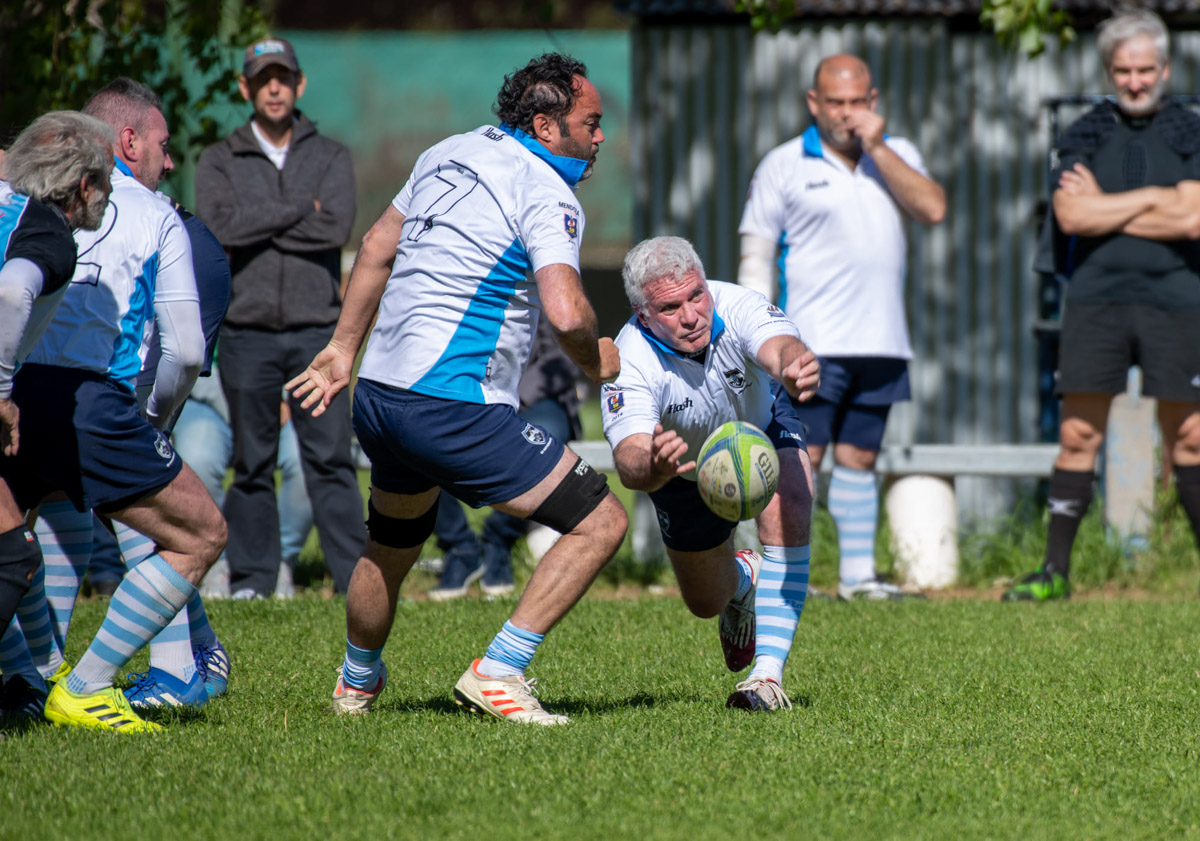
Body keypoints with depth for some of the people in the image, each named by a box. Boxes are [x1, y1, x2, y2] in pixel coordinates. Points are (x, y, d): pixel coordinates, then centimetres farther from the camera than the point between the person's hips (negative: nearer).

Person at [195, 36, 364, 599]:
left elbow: (336, 228, -9)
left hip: (318, 331, -1)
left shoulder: (330, 158, 10)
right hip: (248, 333, 1)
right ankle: (251, 581, 9)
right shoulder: (219, 162, 9)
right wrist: (299, 210, -8)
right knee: (252, 463, 4)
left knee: (331, 458, -5)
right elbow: (218, 225, -11)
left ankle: (356, 579, -8)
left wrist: (257, 226, -7)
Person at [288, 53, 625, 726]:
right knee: (601, 521, -6)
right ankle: (498, 672, -9)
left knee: (392, 546, 32)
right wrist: (596, 361, -4)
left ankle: (356, 683, 51)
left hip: (378, 393, 9)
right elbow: (564, 311, -25)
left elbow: (378, 248, 23)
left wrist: (344, 349, 31)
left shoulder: (449, 154, 14)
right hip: (453, 407, -9)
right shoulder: (549, 197, -12)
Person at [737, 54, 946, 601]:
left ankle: (858, 574, 14)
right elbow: (755, 253, 2)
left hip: (881, 344, 4)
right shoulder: (784, 166, 3)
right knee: (802, 458, -10)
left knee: (858, 459, 10)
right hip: (812, 344, -4)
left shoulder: (898, 156, 12)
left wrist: (876, 148, -8)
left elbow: (933, 209, -6)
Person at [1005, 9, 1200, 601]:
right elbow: (1070, 216, -5)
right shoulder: (1083, 136, 9)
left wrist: (1104, 208, -4)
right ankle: (1055, 570, 3)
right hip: (1096, 300, 1)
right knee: (1078, 436, -1)